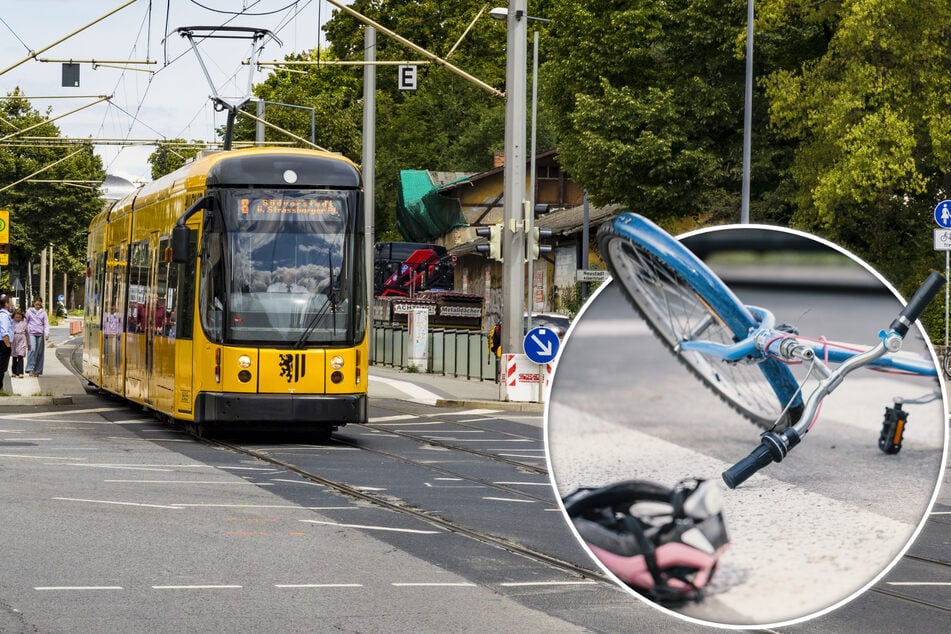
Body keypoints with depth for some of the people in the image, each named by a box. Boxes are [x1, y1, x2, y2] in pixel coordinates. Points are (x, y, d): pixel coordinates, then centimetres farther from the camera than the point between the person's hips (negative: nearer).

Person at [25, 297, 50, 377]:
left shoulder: (43, 313, 8)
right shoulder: (29, 311, 5)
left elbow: (46, 324, 4)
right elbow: (26, 322, 11)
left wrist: (47, 334, -10)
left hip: (40, 334, 2)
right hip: (32, 333, -2)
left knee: (39, 352, 3)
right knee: (32, 349, -19)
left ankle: (37, 371, 9)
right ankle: (30, 369, -21)